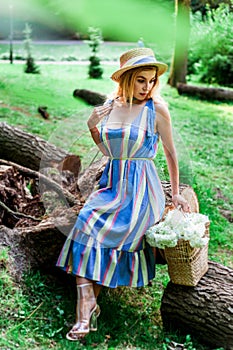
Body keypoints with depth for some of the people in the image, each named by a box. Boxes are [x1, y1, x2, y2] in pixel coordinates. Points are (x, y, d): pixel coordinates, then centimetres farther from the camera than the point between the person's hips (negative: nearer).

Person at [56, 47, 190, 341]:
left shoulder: (156, 108, -7)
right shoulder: (111, 104, 6)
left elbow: (170, 153, 2)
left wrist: (175, 194, 6)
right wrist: (92, 127, 0)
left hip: (140, 188, -5)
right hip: (111, 184, 5)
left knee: (90, 228, -21)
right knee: (86, 222, -22)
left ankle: (87, 307, -5)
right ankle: (86, 311, -20)